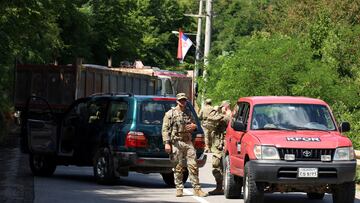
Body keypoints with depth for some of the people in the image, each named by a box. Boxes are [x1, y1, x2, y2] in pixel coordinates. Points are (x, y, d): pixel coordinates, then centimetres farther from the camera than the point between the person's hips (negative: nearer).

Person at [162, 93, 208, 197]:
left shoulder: (188, 113, 16)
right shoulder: (170, 114, 3)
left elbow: (194, 125, 29)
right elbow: (165, 129, -2)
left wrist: (193, 126, 3)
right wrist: (167, 143, -11)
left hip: (188, 142, 3)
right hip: (177, 142, -3)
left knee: (193, 166, -3)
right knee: (178, 167, 0)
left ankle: (197, 189, 0)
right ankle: (179, 189, 7)